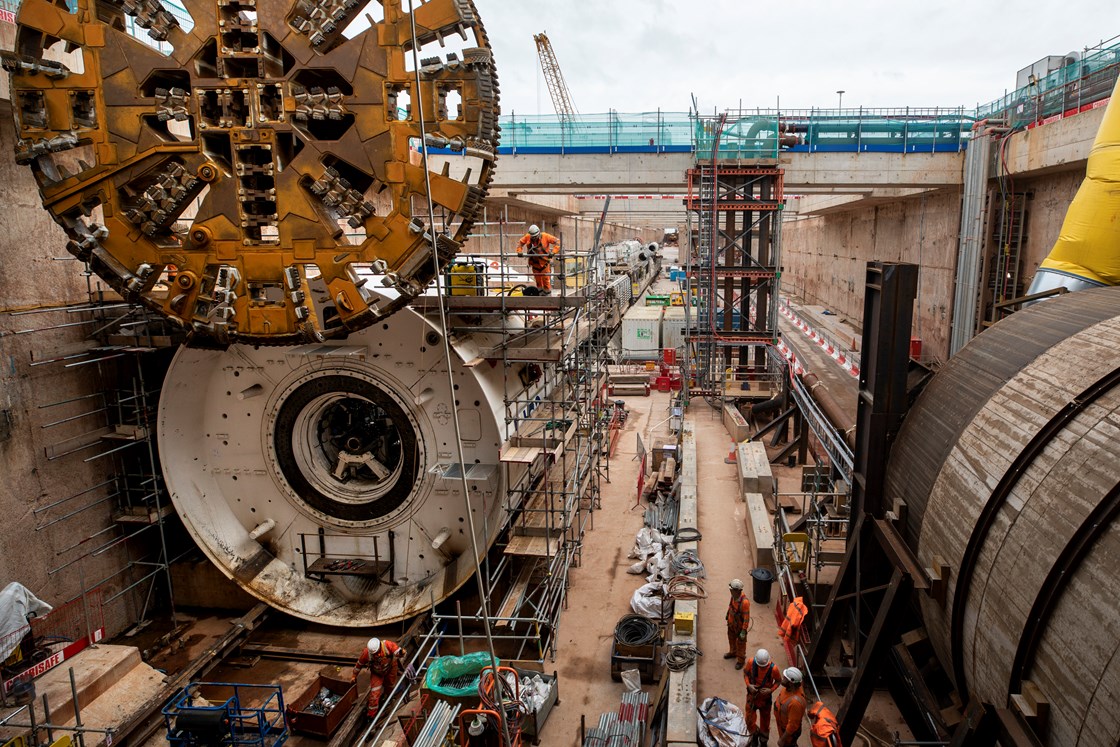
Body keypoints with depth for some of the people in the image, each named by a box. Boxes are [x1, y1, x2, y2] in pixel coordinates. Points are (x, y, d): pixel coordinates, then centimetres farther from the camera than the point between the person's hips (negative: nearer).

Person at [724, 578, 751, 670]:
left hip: (740, 626, -7)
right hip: (731, 624, 7)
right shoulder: (733, 596, -14)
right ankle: (733, 652, 54)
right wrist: (728, 617, 18)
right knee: (731, 639, 29)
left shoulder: (744, 602, -37)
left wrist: (744, 631, -22)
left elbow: (746, 617, -28)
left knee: (740, 643, 15)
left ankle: (741, 660, 37)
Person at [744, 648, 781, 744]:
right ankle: (754, 734, 44)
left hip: (765, 697, -1)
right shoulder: (751, 663, -24)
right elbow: (745, 672, -5)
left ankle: (763, 740, 47)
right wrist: (748, 684, -19)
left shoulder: (773, 668, -28)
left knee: (765, 719, 21)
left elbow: (778, 681, -9)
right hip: (752, 695, 1)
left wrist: (771, 690, -24)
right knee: (749, 719, 12)